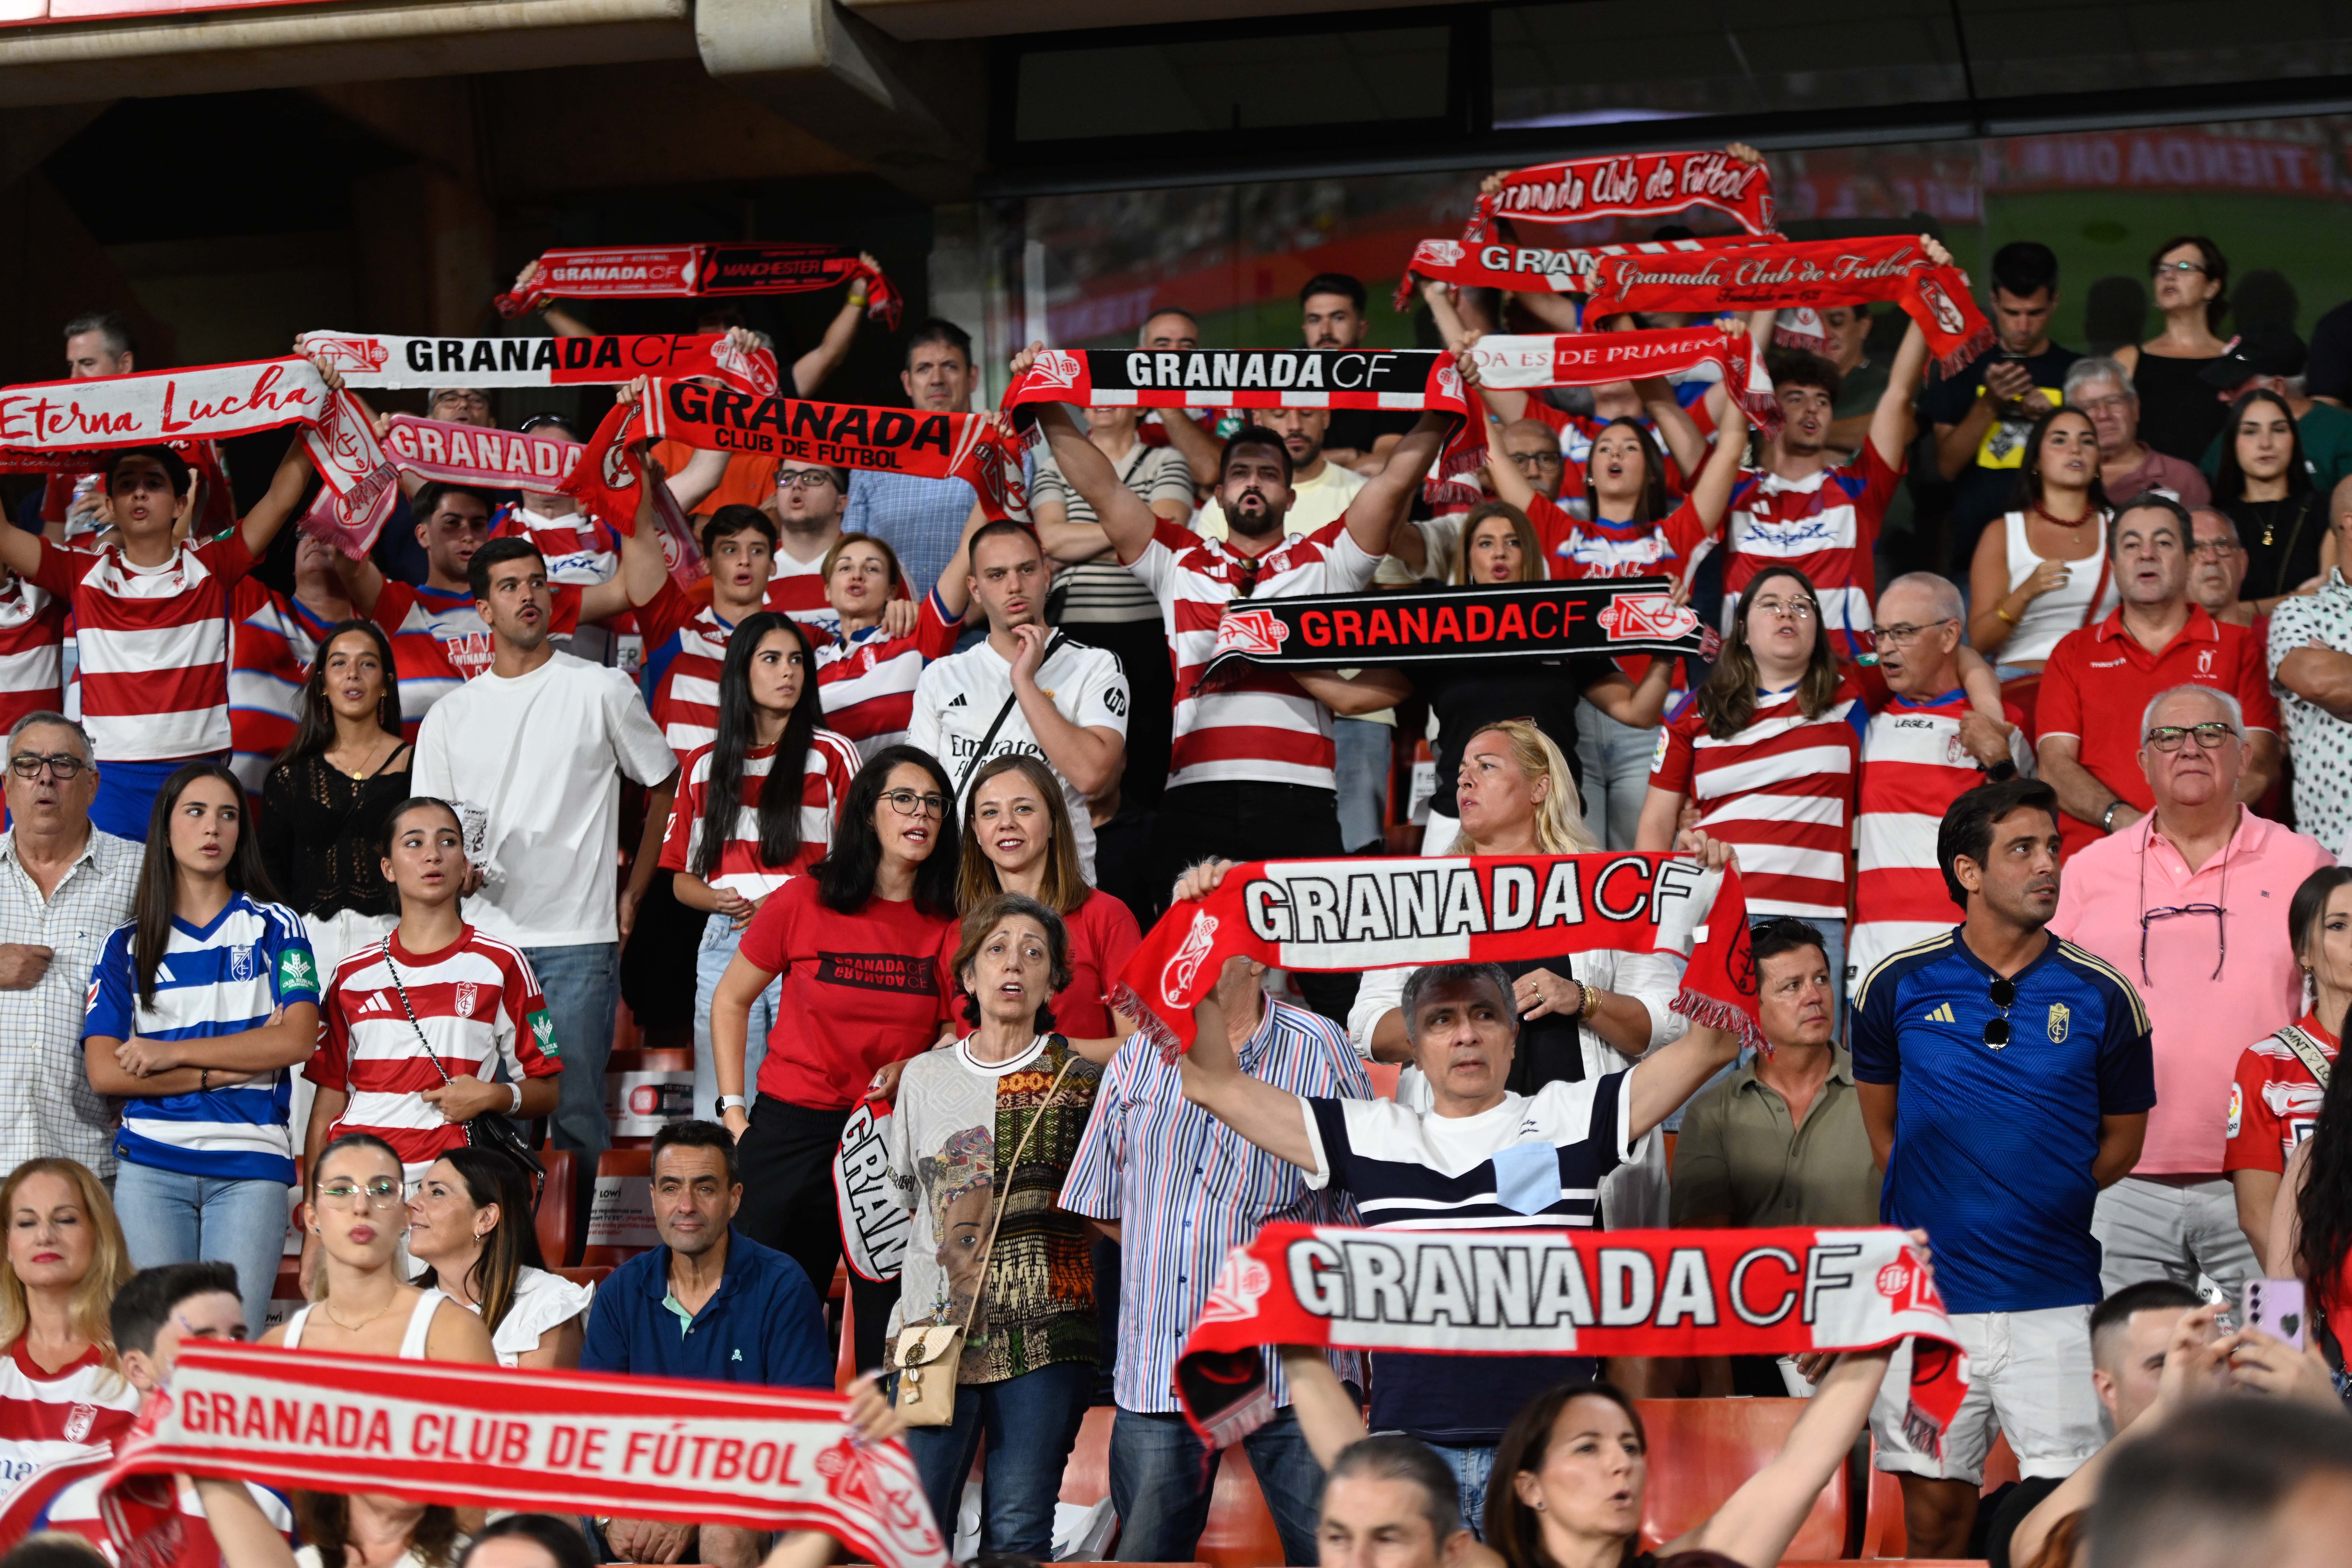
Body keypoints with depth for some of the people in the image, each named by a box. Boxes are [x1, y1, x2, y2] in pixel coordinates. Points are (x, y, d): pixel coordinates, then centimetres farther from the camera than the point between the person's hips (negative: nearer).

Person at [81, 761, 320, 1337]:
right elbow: (104, 1071, 0)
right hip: (152, 1164, 1)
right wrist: (227, 1069, -7)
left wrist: (173, 1054, -7)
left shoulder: (274, 927, 9)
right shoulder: (128, 945, 11)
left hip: (251, 1164, -1)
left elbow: (296, 1040, -5)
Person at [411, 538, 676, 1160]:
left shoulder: (602, 689, 4)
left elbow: (665, 787, 11)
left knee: (577, 1114, -5)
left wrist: (633, 895, 7)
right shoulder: (450, 716, 11)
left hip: (579, 942, -2)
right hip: (482, 941, 2)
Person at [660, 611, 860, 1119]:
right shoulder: (704, 765, 16)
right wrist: (717, 899, -5)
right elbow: (682, 879, 18)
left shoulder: (832, 754, 7)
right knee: (720, 1113, -1)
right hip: (725, 944, 3)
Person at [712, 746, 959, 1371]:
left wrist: (914, 1069, -8)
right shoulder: (803, 902, -5)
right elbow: (730, 1001, 8)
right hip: (794, 1129, -1)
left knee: (891, 1323, 3)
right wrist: (733, 1110, 3)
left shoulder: (951, 925, -1)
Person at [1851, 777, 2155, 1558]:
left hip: (2056, 1300, -1)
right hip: (1926, 1292, 1)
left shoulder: (2102, 996, 0)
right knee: (1934, 1514, 8)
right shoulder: (1898, 985, 2)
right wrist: (1944, 1202, 10)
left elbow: (2123, 1141, 12)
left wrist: (2044, 1206, 7)